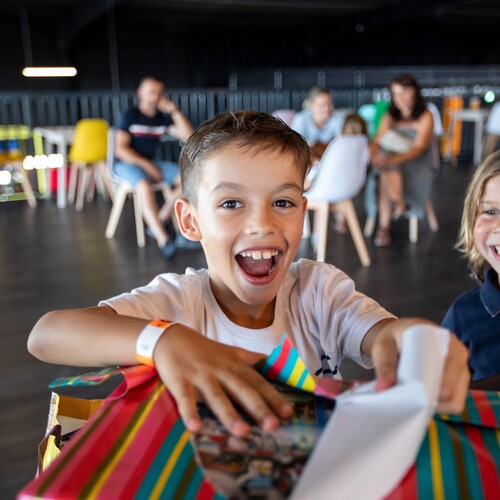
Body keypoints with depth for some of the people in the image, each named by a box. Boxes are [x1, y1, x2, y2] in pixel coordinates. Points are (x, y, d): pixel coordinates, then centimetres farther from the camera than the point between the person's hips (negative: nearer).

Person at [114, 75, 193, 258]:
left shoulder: (163, 118, 7)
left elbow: (188, 136, -2)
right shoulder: (129, 116, -6)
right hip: (126, 163, -5)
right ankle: (163, 238, -43)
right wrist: (147, 166, -19)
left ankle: (159, 221, -12)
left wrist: (175, 111, -9)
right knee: (144, 185, -38)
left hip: (151, 162, 6)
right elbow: (120, 149, -13)